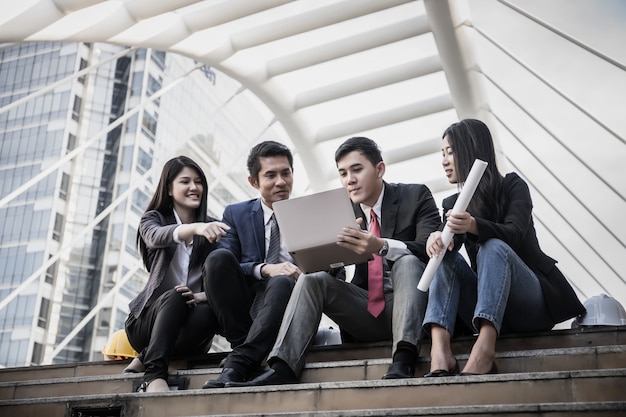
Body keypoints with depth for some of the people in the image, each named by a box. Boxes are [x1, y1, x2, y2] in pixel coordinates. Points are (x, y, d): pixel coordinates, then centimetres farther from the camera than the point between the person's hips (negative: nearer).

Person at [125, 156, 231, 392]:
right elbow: (156, 238, -22)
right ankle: (154, 373, -41)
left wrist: (203, 296, -23)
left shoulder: (213, 228, 9)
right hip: (149, 317, -1)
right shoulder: (153, 219, 5)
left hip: (187, 323, 2)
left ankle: (143, 360, -23)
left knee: (208, 312, -33)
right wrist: (195, 228, -44)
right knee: (175, 297, -34)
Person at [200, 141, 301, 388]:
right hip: (243, 309, 1)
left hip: (284, 311, -1)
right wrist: (265, 269, -19)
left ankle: (238, 365, -40)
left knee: (282, 283, -35)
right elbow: (225, 268, 0)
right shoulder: (236, 214, 15)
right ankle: (241, 343, -23)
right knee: (219, 257, -25)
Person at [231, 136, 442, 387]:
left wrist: (382, 246, -35)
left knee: (407, 262, -31)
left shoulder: (416, 196, -1)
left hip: (410, 307, -3)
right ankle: (282, 369, -29)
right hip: (366, 314, 3)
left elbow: (430, 249, -17)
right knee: (313, 278, -16)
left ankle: (403, 361, -43)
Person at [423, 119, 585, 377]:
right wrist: (436, 239, -32)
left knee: (493, 248, -31)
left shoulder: (512, 186, 0)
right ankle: (439, 351, -43)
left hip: (532, 303, -4)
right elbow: (449, 240, -7)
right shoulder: (453, 204, 13)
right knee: (444, 256, -20)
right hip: (487, 306, 4)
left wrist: (474, 226, -39)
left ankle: (484, 352, -52)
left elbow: (514, 234, -18)